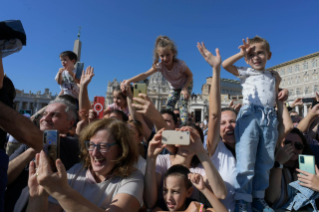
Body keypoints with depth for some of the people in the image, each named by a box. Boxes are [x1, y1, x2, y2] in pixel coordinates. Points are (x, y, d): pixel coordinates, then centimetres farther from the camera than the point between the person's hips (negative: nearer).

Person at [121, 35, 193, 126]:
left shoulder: (180, 64, -35)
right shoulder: (159, 66, -29)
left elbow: (190, 75, -19)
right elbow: (145, 74, -42)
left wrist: (185, 89, -33)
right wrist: (128, 81, -55)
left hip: (186, 84, -4)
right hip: (174, 87, 4)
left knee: (182, 104, -19)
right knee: (168, 107, -3)